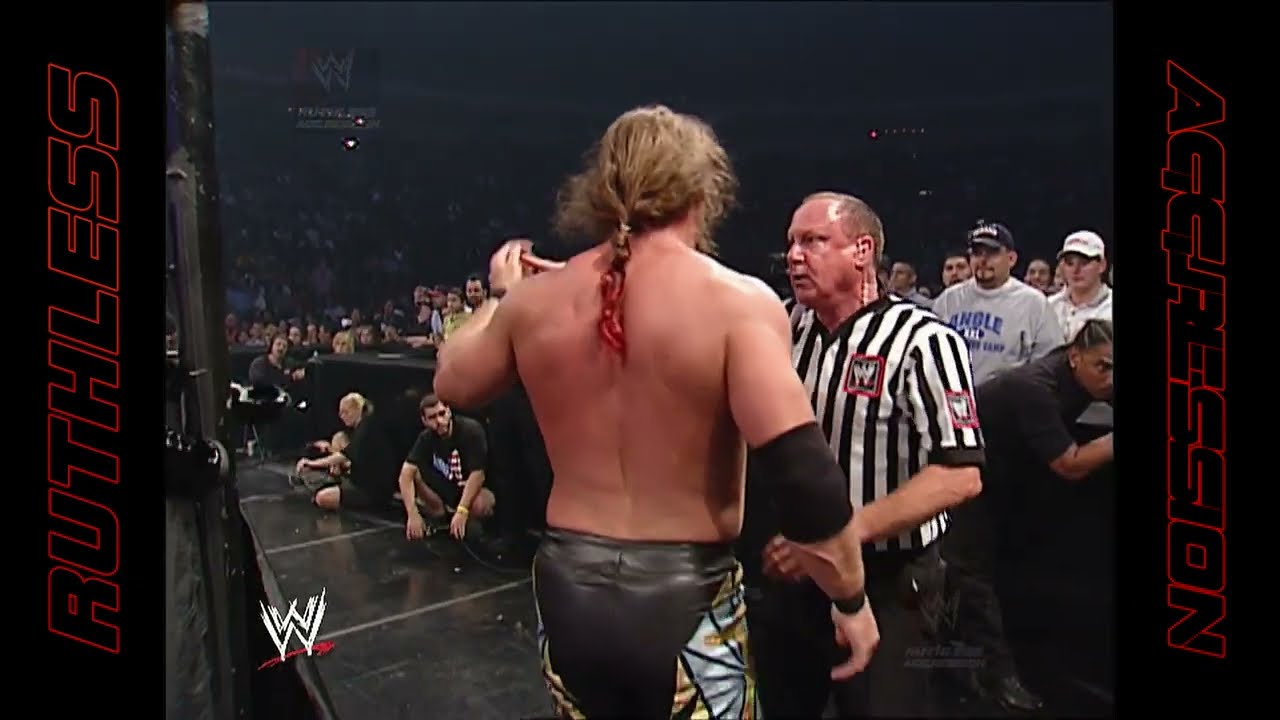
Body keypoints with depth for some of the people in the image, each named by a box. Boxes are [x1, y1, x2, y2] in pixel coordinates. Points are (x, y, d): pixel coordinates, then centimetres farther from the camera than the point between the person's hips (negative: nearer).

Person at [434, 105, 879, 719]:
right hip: (685, 598, -4)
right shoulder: (738, 301, -16)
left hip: (568, 587, 4)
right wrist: (851, 600, -8)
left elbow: (453, 385, 15)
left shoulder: (534, 298, -3)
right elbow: (803, 472, -22)